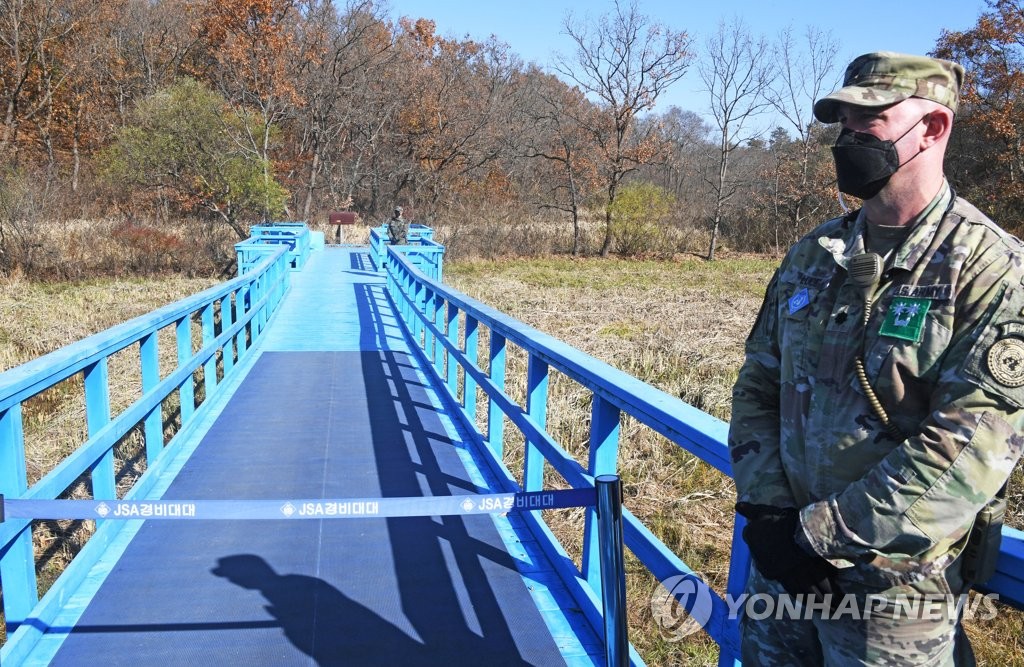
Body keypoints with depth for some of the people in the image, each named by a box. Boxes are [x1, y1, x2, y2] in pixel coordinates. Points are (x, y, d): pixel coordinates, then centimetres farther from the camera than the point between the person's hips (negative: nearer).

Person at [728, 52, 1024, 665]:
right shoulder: (813, 255, 5)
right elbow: (758, 384, 7)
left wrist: (819, 531, -20)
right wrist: (765, 507, -7)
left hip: (895, 590, -5)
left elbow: (970, 450, -22)